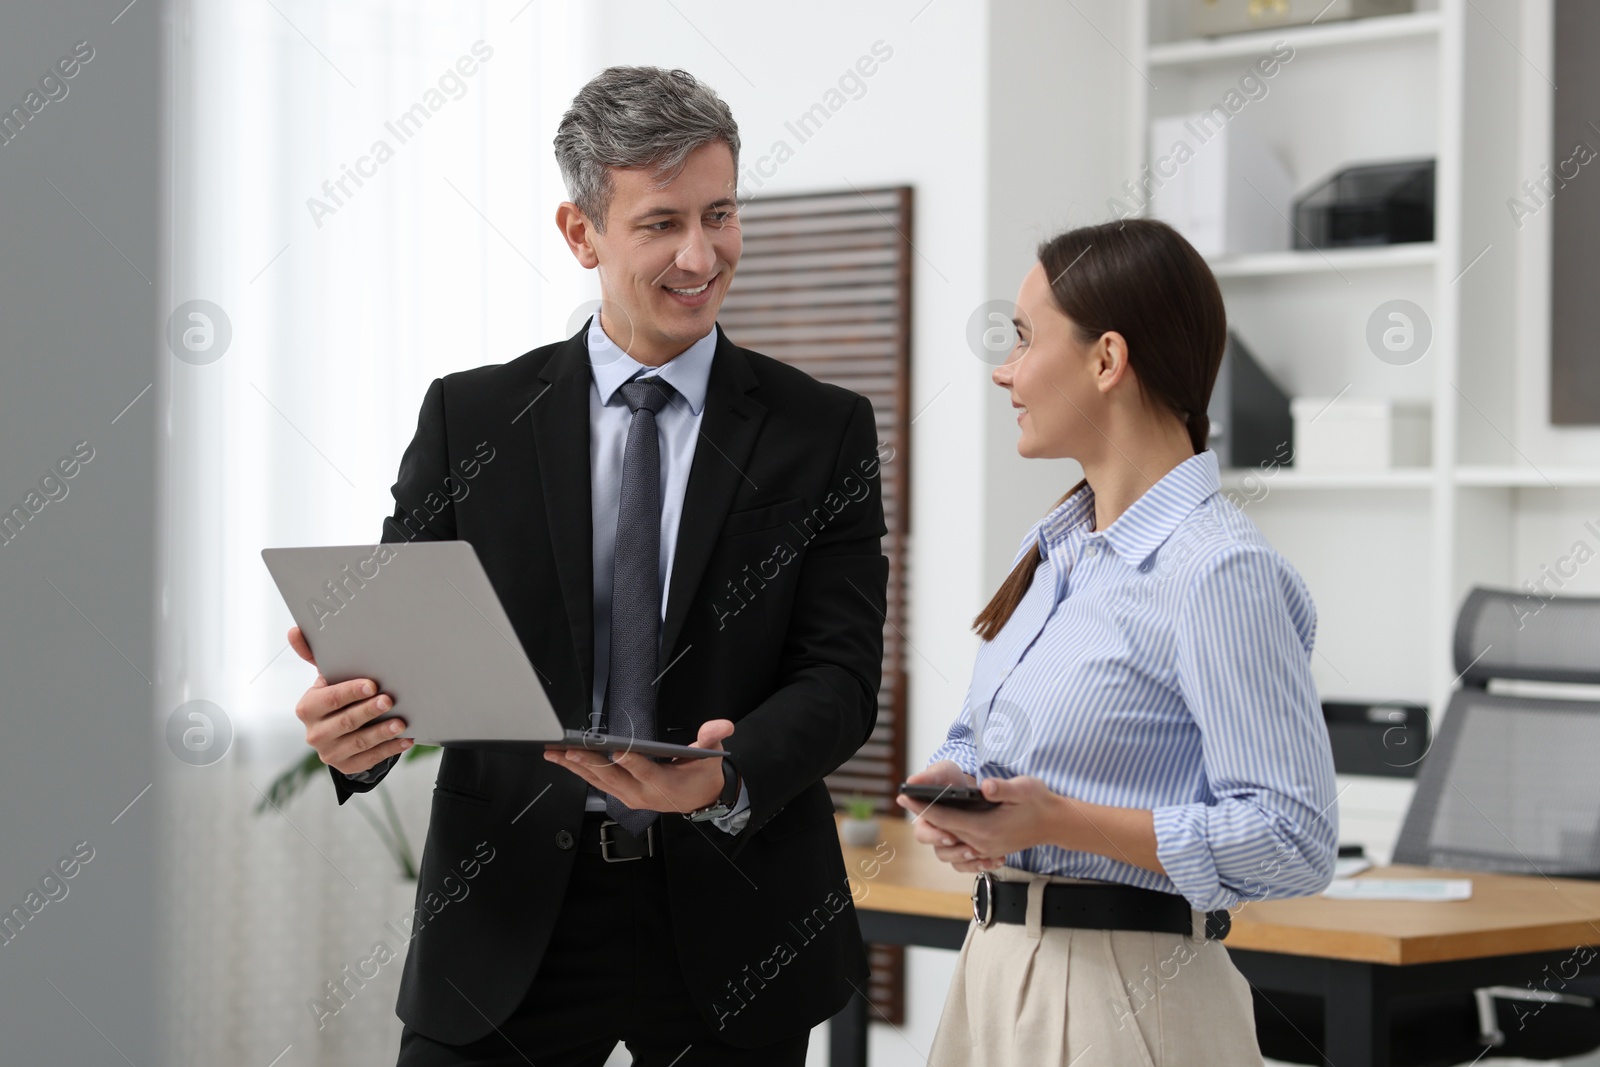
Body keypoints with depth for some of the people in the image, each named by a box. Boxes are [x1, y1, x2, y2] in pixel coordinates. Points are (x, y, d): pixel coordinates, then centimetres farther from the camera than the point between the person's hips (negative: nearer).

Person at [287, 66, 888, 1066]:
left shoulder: (825, 431, 1)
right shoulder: (471, 418, 3)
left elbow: (840, 674, -5)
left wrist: (726, 782, -25)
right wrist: (354, 734, -23)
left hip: (731, 920, 0)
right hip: (507, 921, 0)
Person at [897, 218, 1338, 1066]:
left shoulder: (1218, 571, -16)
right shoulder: (1052, 547, 11)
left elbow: (1292, 842, -21)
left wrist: (1062, 822, -24)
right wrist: (947, 787, -2)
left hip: (1119, 994, -8)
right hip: (995, 972, 8)